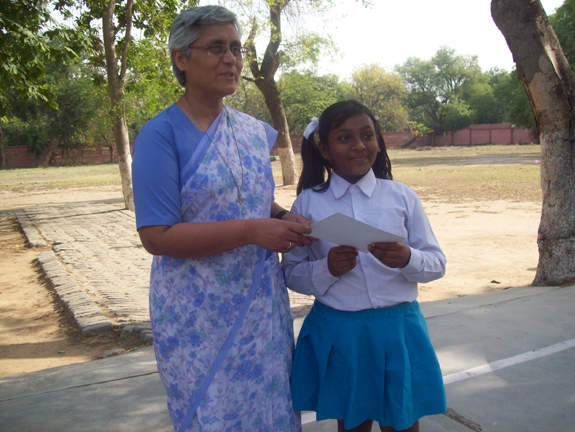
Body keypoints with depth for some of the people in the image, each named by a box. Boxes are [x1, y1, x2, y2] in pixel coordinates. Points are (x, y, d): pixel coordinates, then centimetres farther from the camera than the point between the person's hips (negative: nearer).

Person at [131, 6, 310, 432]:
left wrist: (283, 218, -3)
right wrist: (251, 230, -24)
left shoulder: (254, 130, 7)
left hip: (262, 304, 6)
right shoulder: (161, 135, -12)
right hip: (200, 315, -5)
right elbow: (157, 236, -18)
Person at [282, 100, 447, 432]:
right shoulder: (308, 203, -2)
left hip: (398, 329, 1)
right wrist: (326, 268, -18)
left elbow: (437, 263, 3)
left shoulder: (402, 196, 1)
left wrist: (407, 258, -18)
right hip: (338, 335, 0)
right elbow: (291, 273, 0)